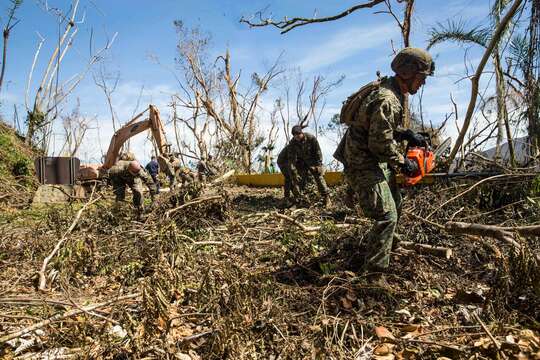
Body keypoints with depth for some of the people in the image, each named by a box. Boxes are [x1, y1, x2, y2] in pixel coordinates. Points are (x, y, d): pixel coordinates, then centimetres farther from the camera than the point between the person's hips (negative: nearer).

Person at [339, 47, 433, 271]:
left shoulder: (388, 89, 8)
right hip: (363, 165, -11)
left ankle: (374, 243, 41)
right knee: (387, 215, -10)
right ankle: (376, 270, 0)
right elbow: (381, 144, -26)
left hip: (376, 160, 11)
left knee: (395, 204, 23)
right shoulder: (386, 100, -25)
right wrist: (403, 163, -12)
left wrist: (407, 134, 7)